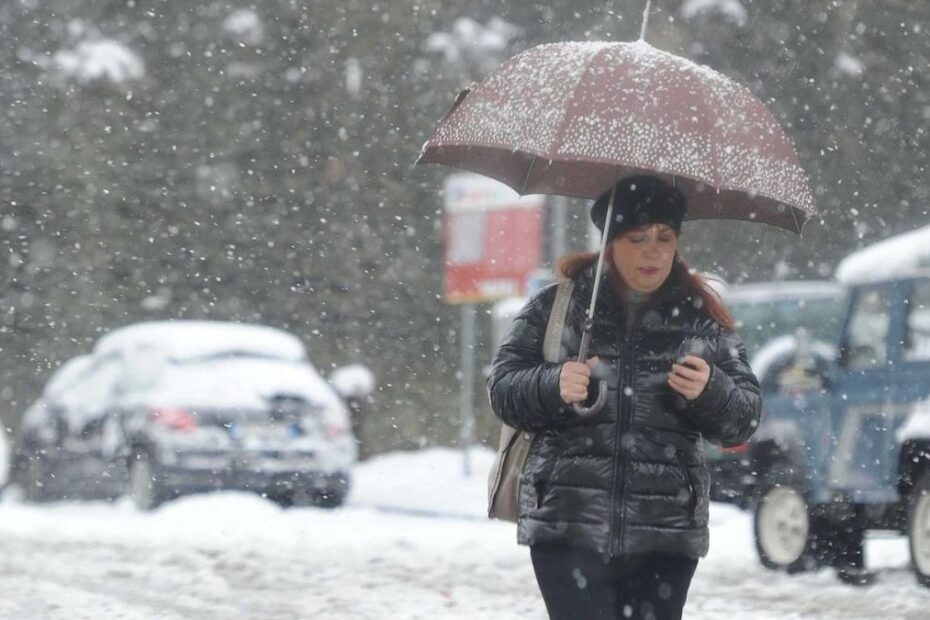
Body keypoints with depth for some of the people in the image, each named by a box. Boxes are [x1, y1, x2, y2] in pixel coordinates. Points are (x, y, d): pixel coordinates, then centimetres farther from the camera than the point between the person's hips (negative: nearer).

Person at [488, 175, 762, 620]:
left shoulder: (701, 320, 9)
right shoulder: (558, 307, 6)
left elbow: (744, 418, 7)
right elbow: (503, 388, 3)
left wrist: (709, 391, -15)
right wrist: (554, 386, -18)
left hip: (664, 533, 2)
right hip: (569, 525, -2)